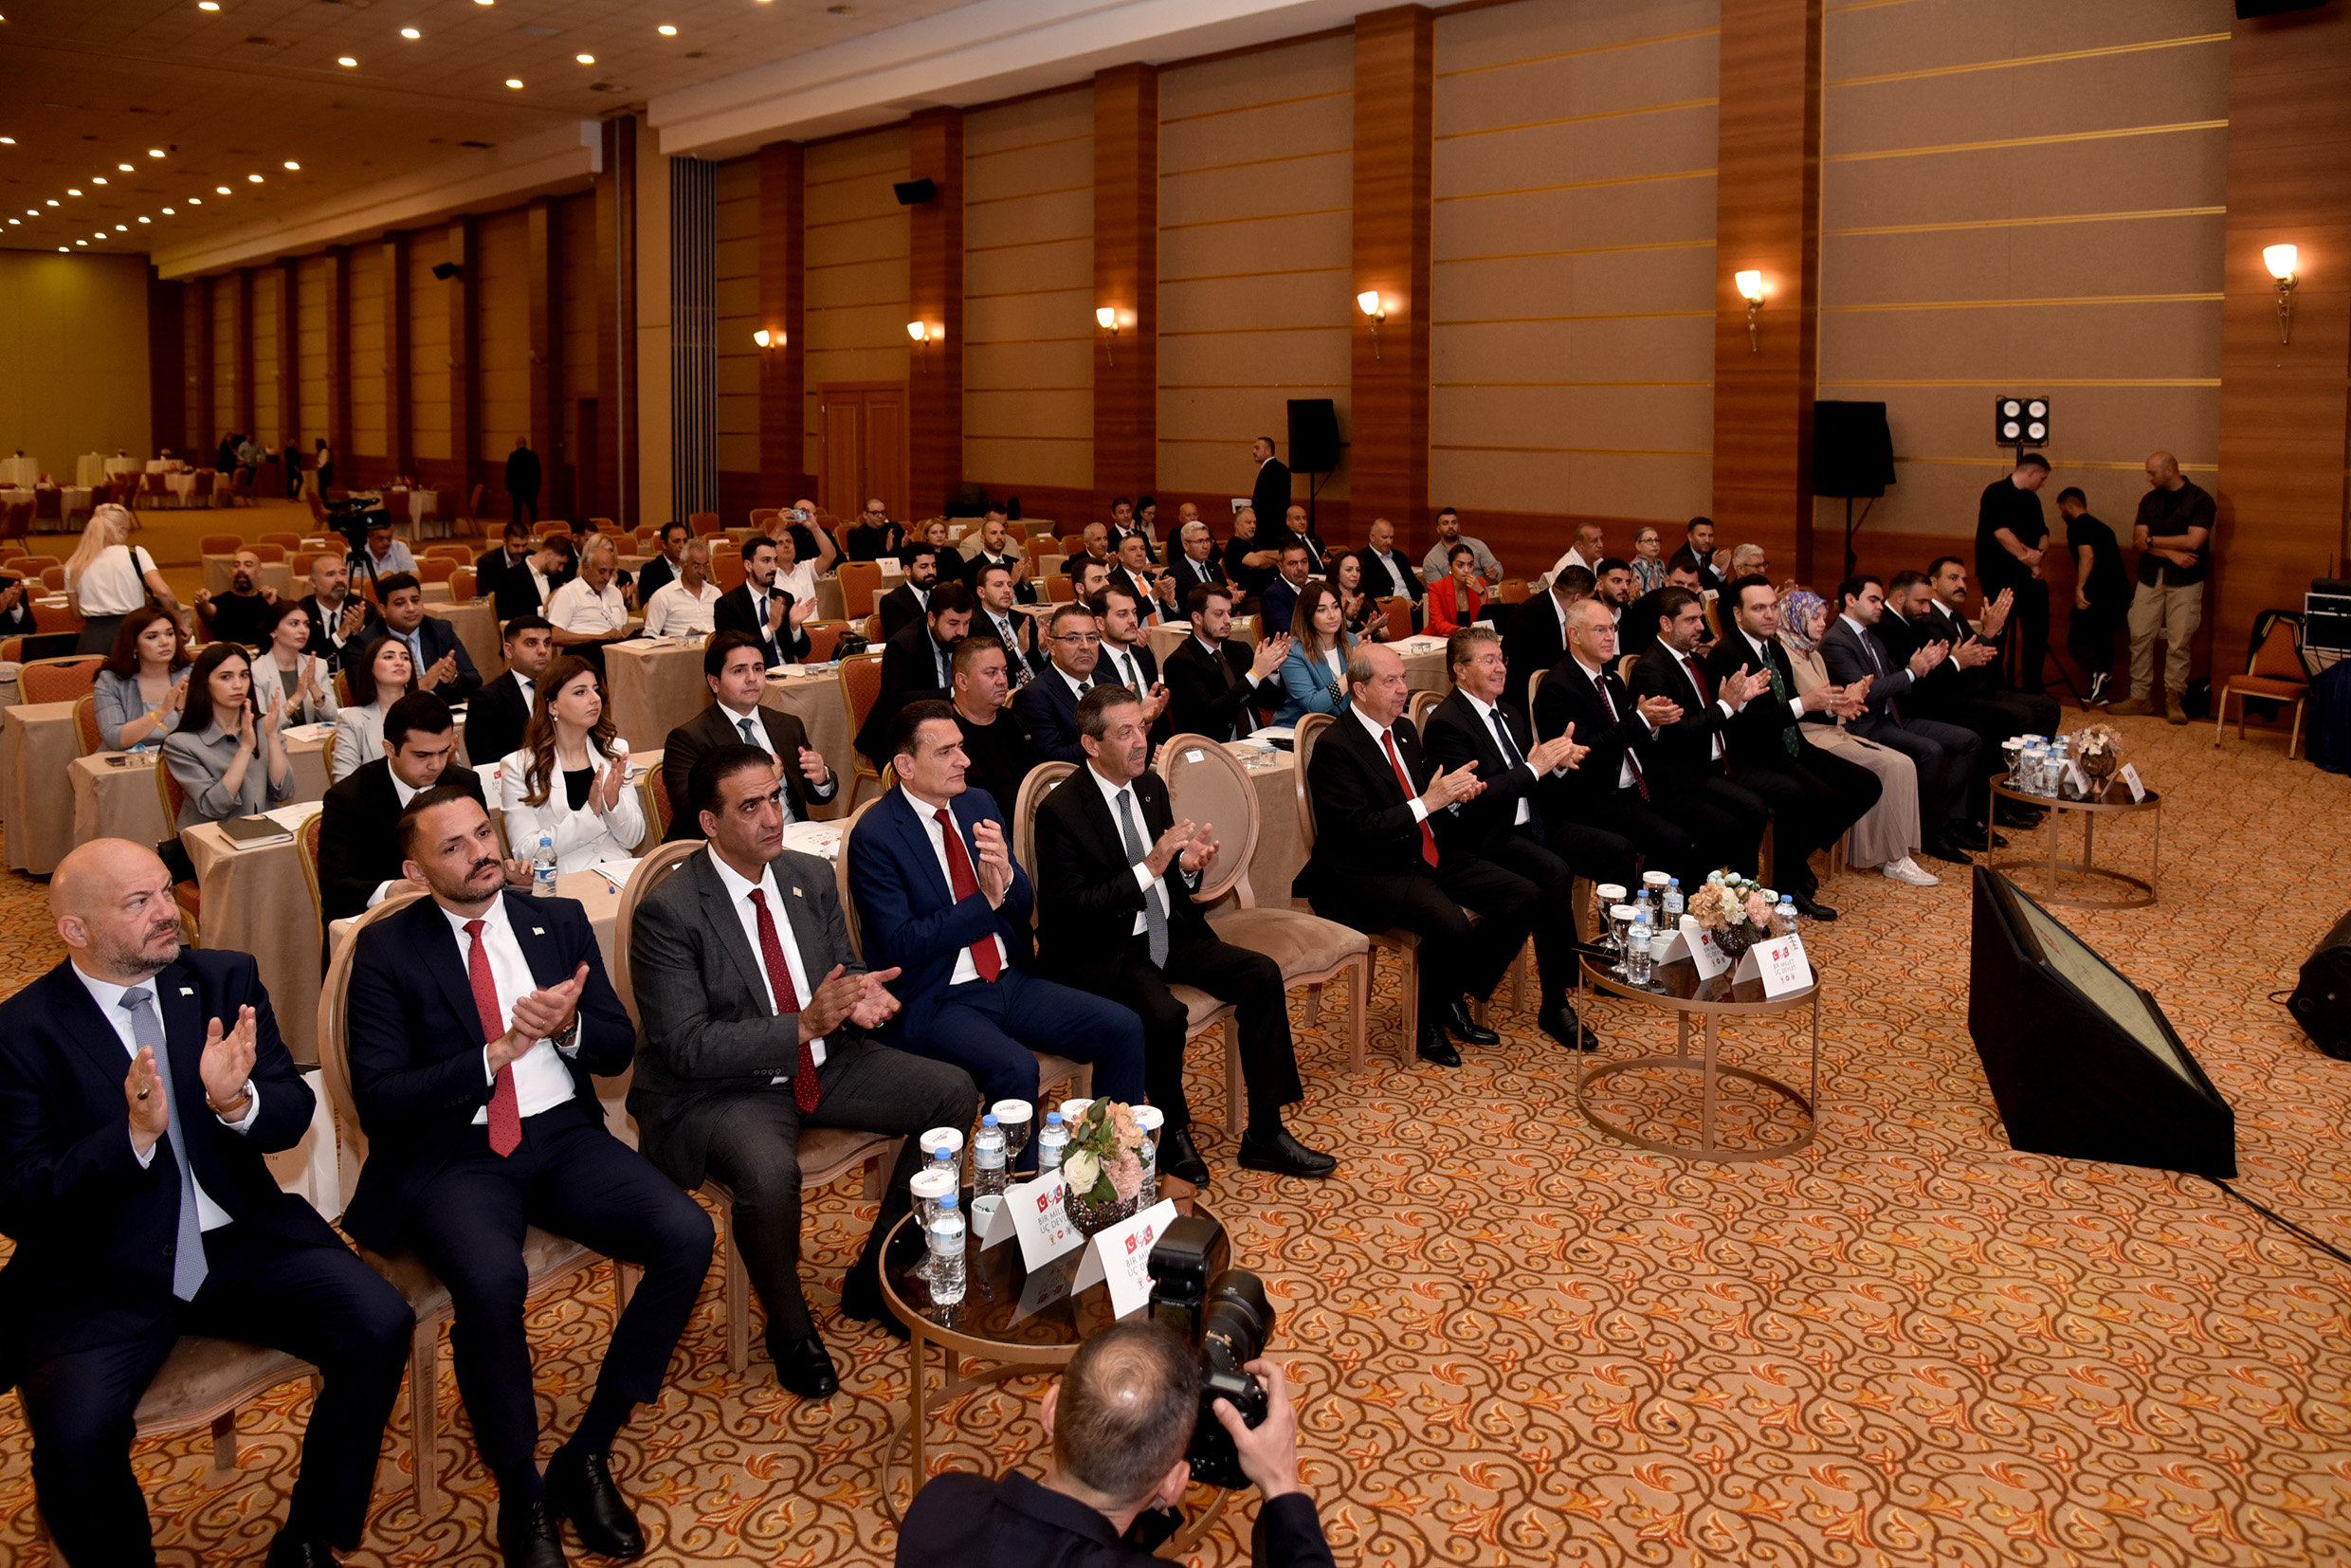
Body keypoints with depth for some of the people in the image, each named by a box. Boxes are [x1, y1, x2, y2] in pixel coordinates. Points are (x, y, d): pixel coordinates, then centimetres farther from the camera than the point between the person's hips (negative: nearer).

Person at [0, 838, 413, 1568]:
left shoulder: (225, 979, 4)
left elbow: (293, 1116, 2)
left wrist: (237, 1101, -21)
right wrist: (135, 1136, -26)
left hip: (239, 1242, 3)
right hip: (98, 1275, -3)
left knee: (381, 1325, -18)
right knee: (75, 1432, -28)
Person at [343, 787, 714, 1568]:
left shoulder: (560, 921, 11)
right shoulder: (386, 950, 1)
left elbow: (618, 1047, 10)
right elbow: (379, 1099, -7)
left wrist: (568, 1026, -12)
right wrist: (496, 1053, -17)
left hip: (563, 1138, 4)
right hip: (454, 1157, -3)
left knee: (688, 1235, -22)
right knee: (491, 1280, -35)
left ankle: (587, 1455, -5)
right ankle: (522, 1496, -10)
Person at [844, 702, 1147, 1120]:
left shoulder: (979, 805, 9)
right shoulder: (874, 837, -11)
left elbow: (1023, 908, 11)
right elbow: (900, 946, -16)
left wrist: (1007, 876, -13)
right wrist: (985, 901, -20)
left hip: (1010, 981, 7)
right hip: (932, 1002, -7)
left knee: (1124, 1029, -7)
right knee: (1015, 1069, -33)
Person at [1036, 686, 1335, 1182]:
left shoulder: (1151, 786, 6)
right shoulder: (1060, 811, -16)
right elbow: (1071, 909, -21)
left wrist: (1187, 865, -9)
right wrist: (1150, 867, -28)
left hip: (1165, 932, 7)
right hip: (1099, 951, -7)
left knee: (1262, 974, -9)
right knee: (1162, 1012, -33)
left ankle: (1264, 1135, -3)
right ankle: (1173, 1136, -6)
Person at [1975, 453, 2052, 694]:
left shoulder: (2031, 499, 15)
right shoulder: (1996, 493, -8)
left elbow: (2043, 533, 16)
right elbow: (2001, 531, -18)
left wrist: (2038, 552, -7)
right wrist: (2029, 560, -15)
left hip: (2027, 574, 7)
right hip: (1998, 575, -7)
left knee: (2037, 630, 8)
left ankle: (2032, 688, 18)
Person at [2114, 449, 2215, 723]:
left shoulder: (2200, 499, -3)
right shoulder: (2149, 500, 10)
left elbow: (2194, 540, -14)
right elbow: (2138, 542, 1)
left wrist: (2152, 540, -7)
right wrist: (2171, 553, -13)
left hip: (2184, 581, -4)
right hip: (2150, 578, 4)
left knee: (2179, 642, -2)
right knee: (2140, 636, 1)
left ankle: (2173, 699, 7)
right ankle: (2140, 697, 8)